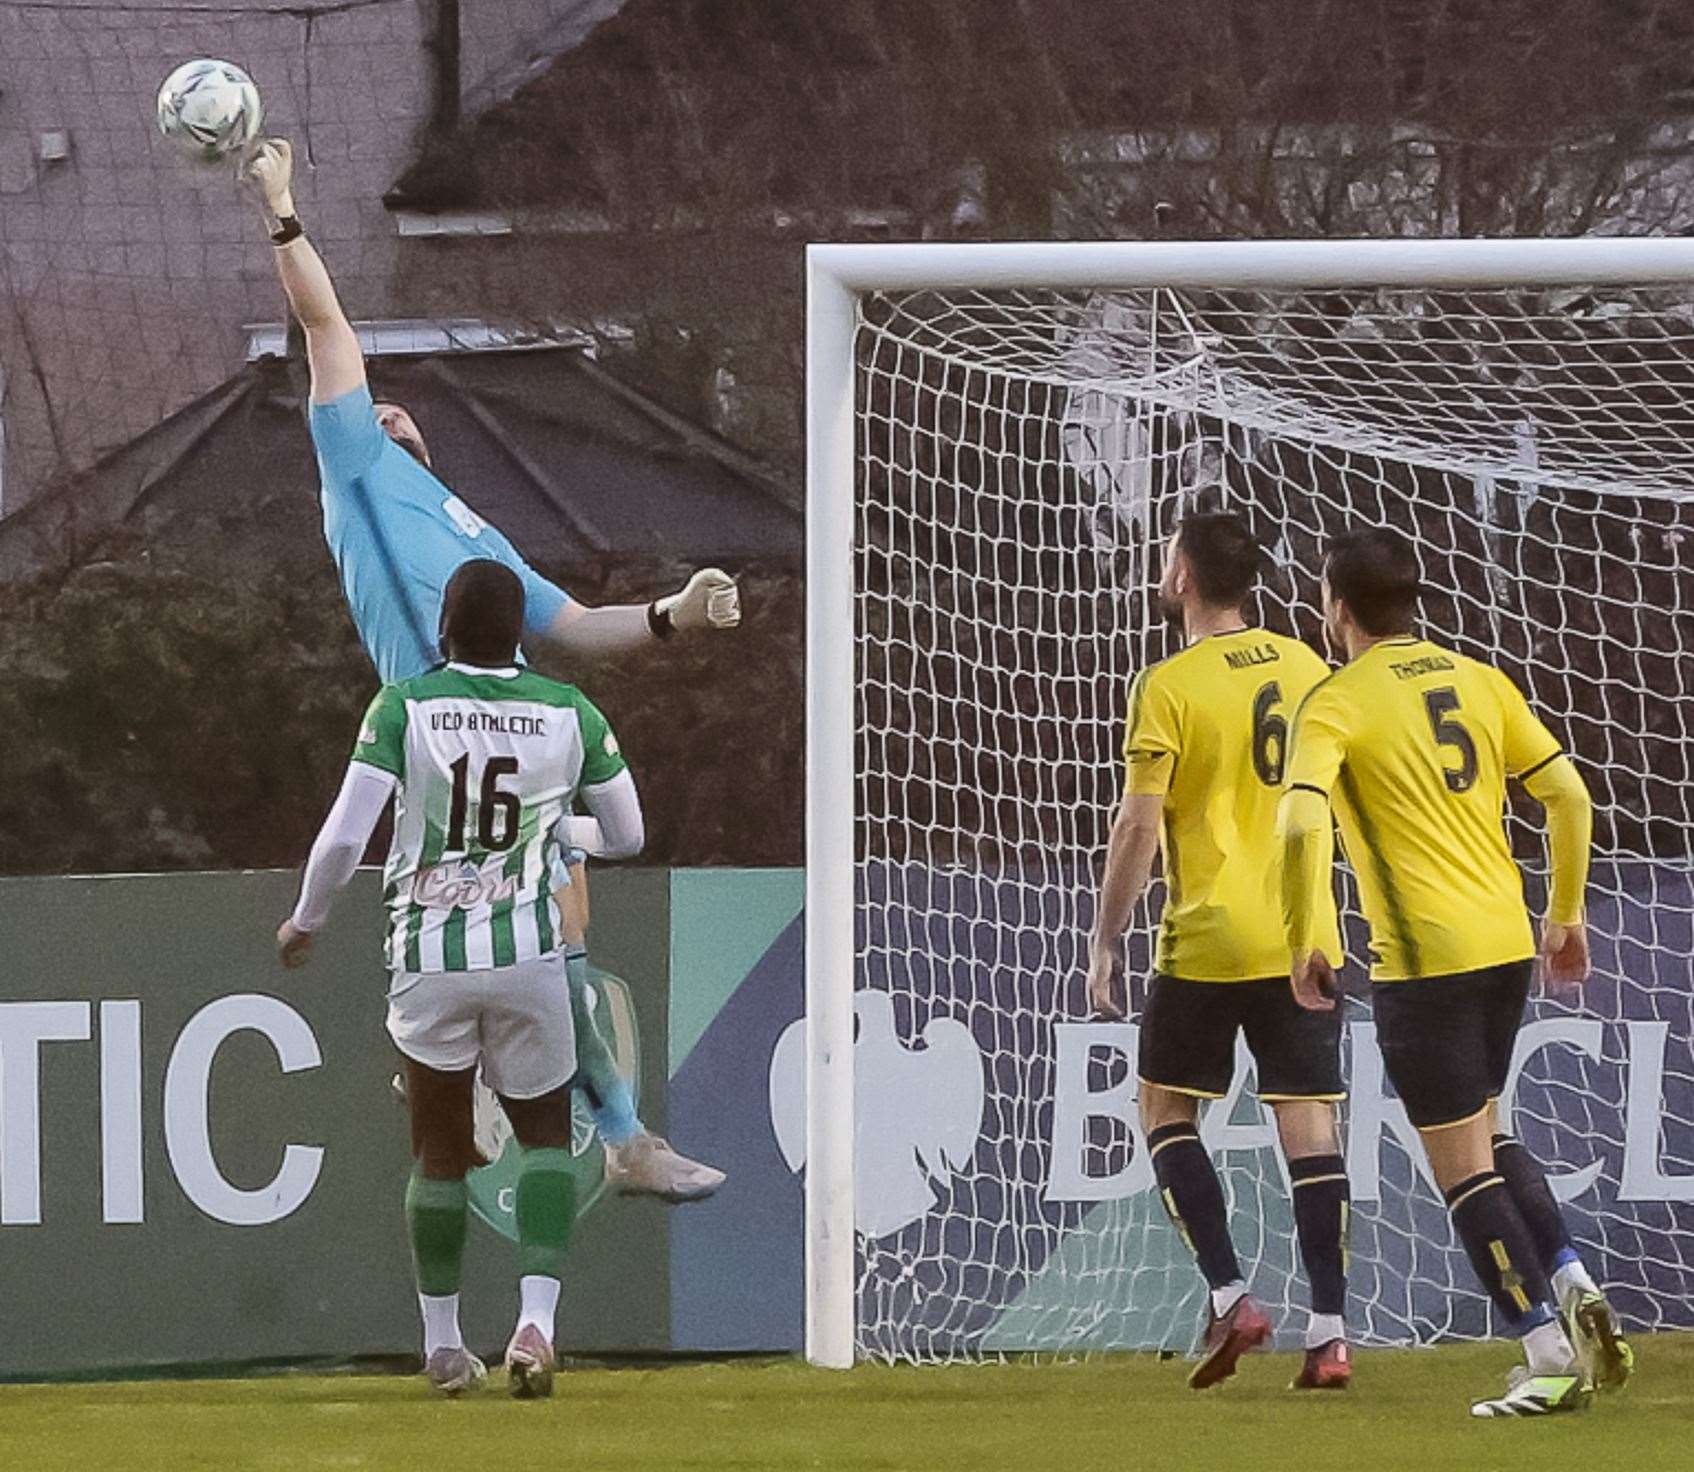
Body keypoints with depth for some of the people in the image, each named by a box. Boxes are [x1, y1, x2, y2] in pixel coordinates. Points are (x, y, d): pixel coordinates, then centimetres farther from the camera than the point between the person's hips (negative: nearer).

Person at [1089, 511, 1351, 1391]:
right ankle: (1328, 1334, -3)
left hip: (1207, 942, -4)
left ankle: (1228, 1296, -2)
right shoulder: (1306, 670, 7)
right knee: (1309, 1126, 3)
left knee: (1167, 1111, 11)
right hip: (1305, 938, 4)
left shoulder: (1168, 687, -10)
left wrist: (1104, 947, -5)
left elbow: (1138, 829, -12)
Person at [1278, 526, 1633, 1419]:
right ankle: (1572, 1287, 6)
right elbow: (1568, 794, 9)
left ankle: (1550, 1357, -5)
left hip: (1424, 959, -6)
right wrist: (1566, 915, 19)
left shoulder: (1336, 704, -7)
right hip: (1507, 941, 6)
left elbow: (1302, 822, -21)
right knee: (1486, 1136, 24)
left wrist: (1304, 943, -12)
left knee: (1463, 1167, 0)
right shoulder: (1479, 682, 10)